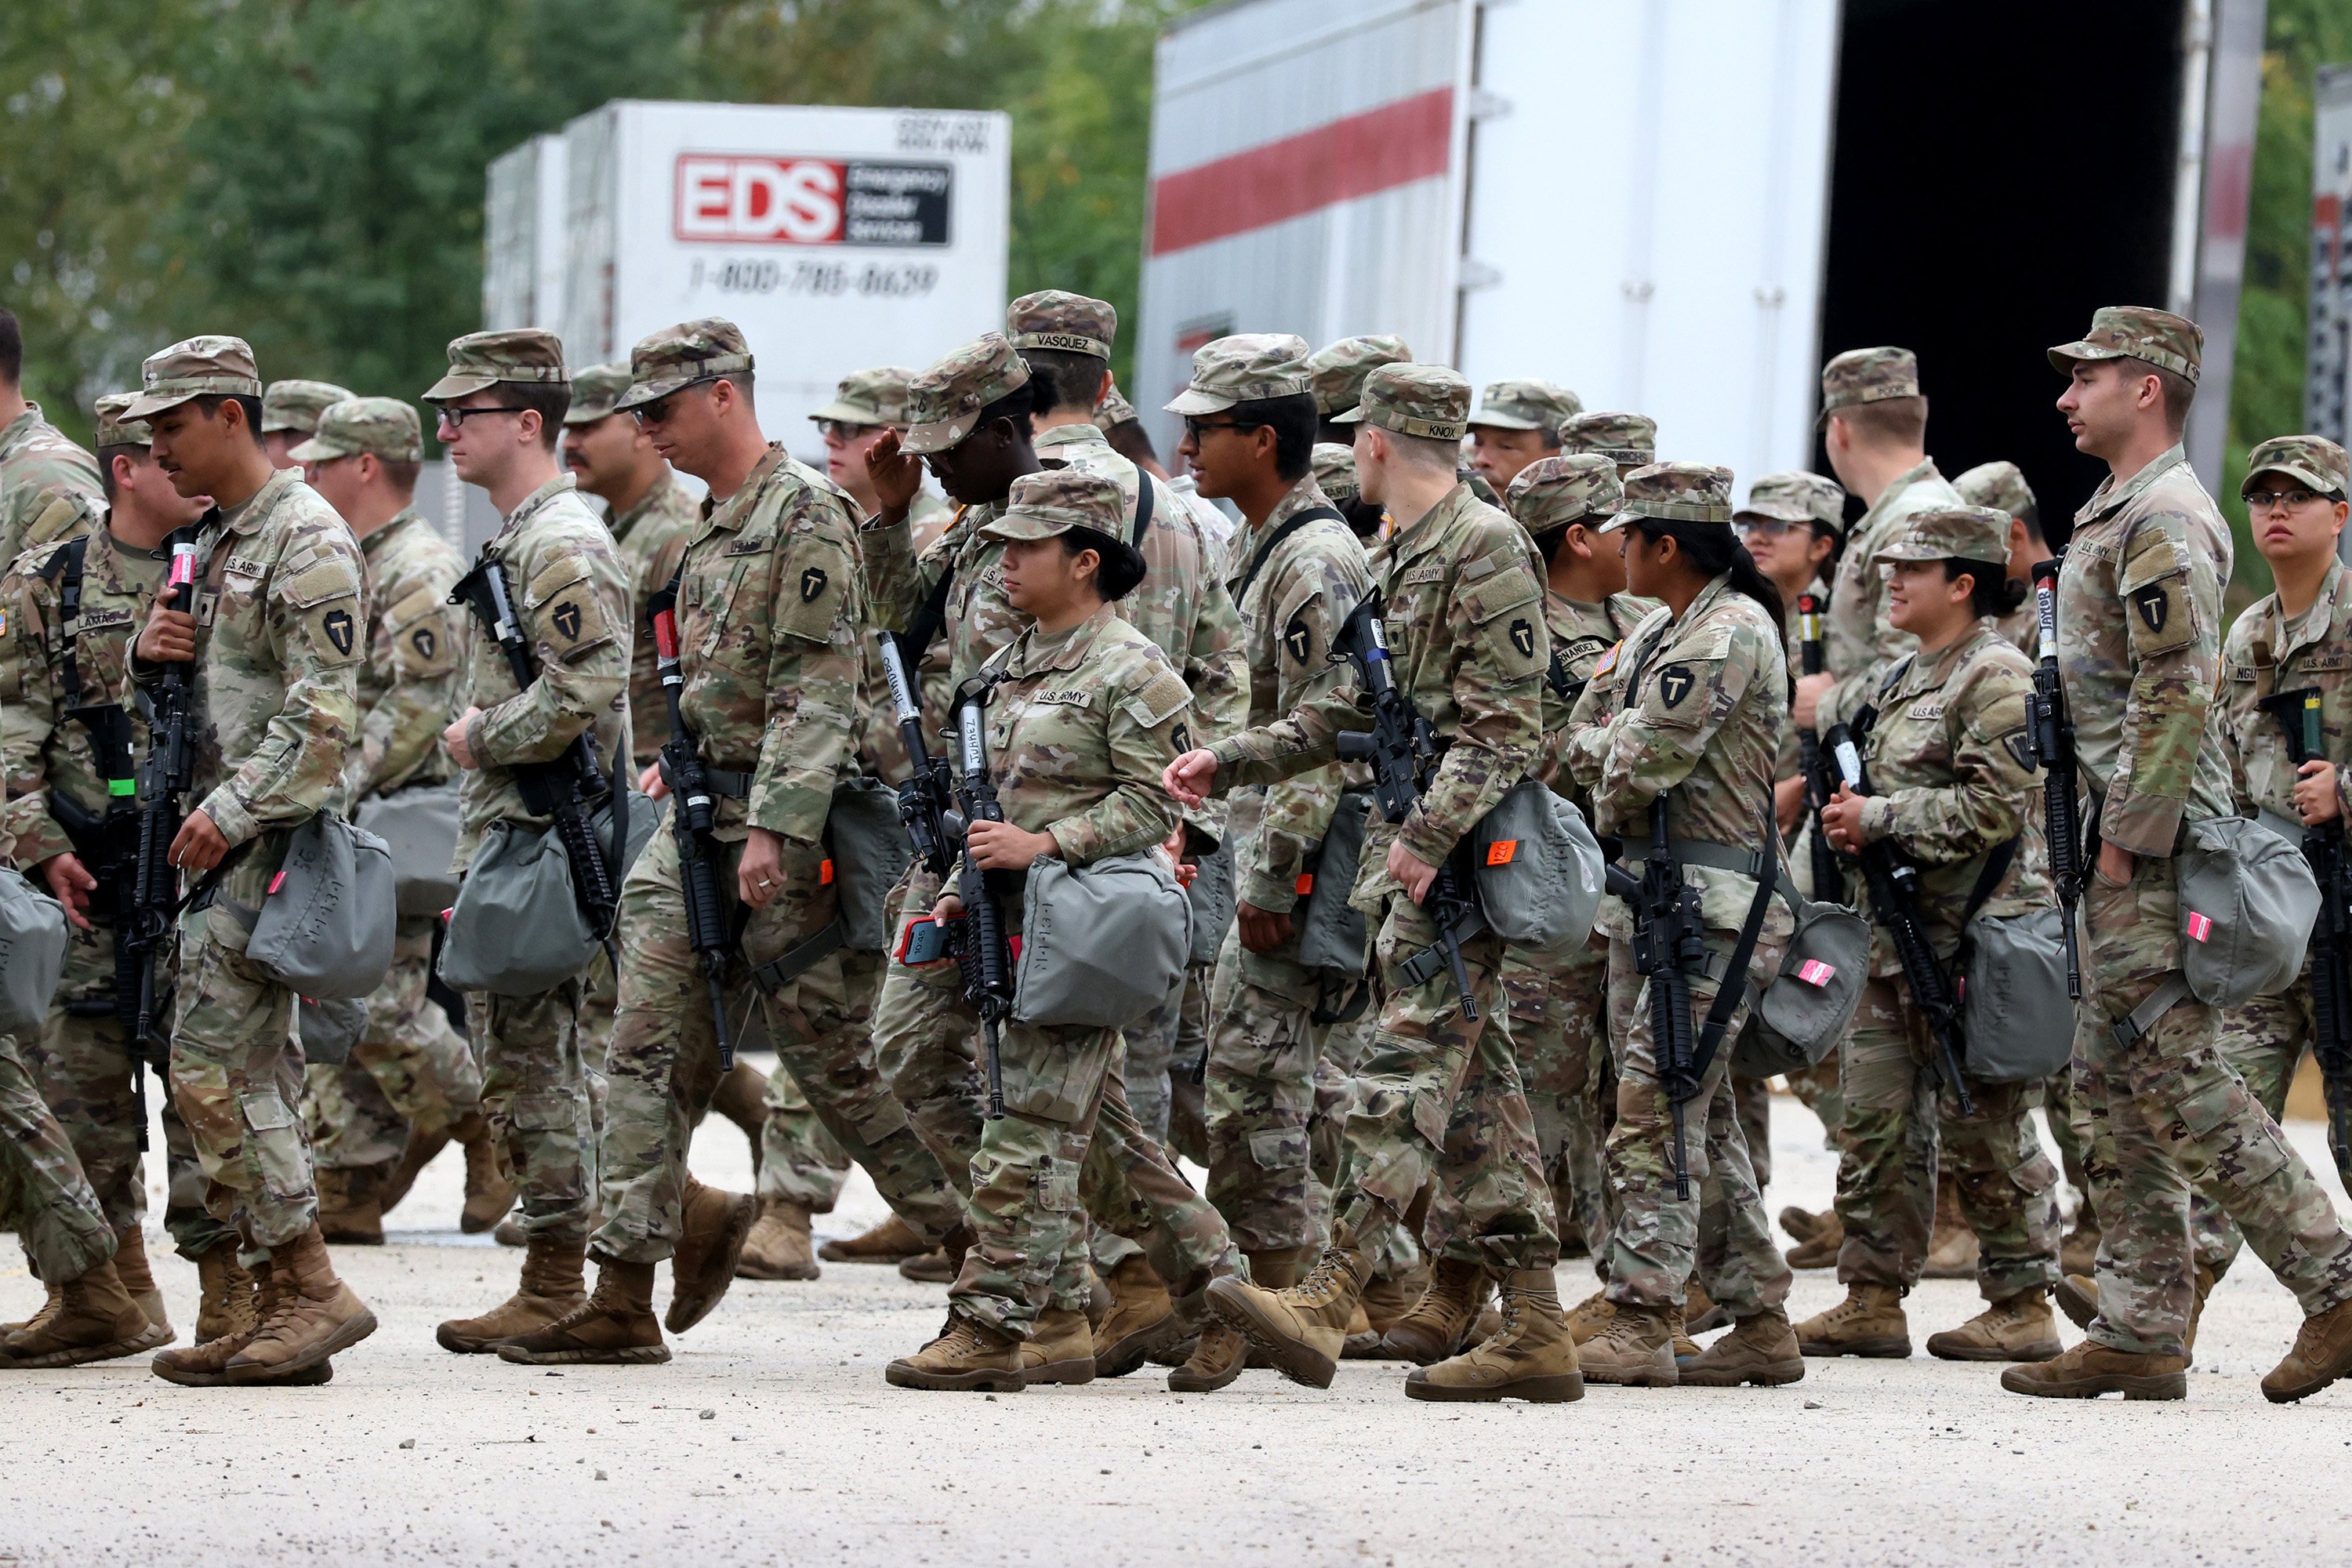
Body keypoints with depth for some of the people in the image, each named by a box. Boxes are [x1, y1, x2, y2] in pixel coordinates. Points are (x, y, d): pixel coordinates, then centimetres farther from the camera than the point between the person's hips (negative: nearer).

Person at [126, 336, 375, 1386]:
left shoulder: (306, 542, -12)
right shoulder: (215, 541, 18)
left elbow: (324, 711, -20)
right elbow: (198, 688, 26)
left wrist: (231, 810, -21)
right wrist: (150, 652, 4)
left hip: (271, 836, -10)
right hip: (225, 837, 10)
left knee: (211, 1062, -14)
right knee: (253, 1067, 8)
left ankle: (312, 1289, -12)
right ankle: (282, 1302, 9)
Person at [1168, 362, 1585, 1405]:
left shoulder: (1487, 547, -11)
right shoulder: (1399, 558, 19)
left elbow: (1502, 726, -17)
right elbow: (1354, 711, 25)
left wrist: (1429, 837, -24)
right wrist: (1228, 761, 18)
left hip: (1460, 854, -10)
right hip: (1413, 851, 10)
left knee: (1408, 1069, -14)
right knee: (1472, 1085, 8)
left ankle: (1326, 1302, -22)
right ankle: (1534, 1329, 8)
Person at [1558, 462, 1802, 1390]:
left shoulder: (1731, 631, -14)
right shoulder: (1658, 632, 16)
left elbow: (1642, 766, -18)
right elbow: (1582, 737, 17)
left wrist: (1616, 782, 2)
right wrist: (1624, 759, -1)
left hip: (1710, 898, -10)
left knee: (1657, 1112, -12)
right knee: (1702, 1118, 12)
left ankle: (1640, 1322, -14)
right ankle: (1760, 1322, 16)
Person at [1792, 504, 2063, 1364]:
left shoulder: (1996, 679, -11)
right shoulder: (1903, 679, 18)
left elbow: (1991, 808, -20)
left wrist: (1877, 819, -16)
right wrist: (1850, 817, 5)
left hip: (1978, 938, -9)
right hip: (1899, 936, 9)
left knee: (1983, 1132, -4)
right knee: (1875, 1123, 8)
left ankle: (2022, 1308, 5)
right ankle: (1873, 1301, 13)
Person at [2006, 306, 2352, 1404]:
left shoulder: (2163, 523, -14)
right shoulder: (2115, 517, 19)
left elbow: (2177, 697, -21)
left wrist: (2125, 839, -21)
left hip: (2148, 853, -11)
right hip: (2124, 853, 11)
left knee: (2178, 1082, -11)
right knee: (2116, 1086, 9)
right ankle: (2140, 1333, 10)